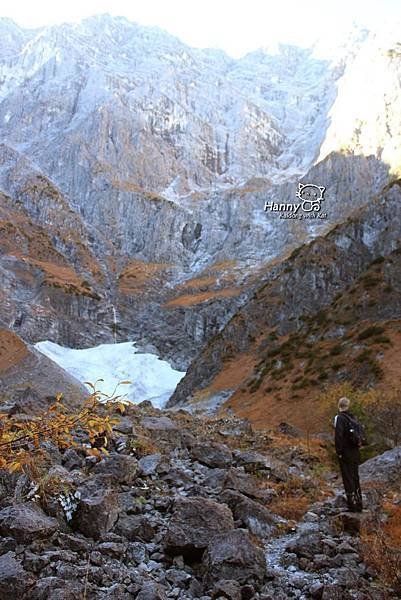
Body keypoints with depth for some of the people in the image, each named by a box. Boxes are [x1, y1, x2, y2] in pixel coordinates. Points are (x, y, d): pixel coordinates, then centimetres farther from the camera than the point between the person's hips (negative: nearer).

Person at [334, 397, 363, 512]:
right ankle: (358, 504, 27)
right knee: (356, 478, 18)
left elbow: (338, 436, -20)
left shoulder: (340, 418, -14)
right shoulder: (352, 417, 7)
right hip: (355, 453, 7)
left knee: (348, 479, 0)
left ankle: (352, 504, 3)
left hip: (346, 454, -7)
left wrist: (339, 452, -14)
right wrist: (357, 445, 15)